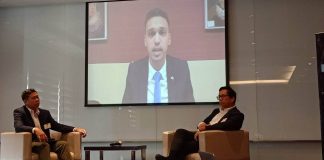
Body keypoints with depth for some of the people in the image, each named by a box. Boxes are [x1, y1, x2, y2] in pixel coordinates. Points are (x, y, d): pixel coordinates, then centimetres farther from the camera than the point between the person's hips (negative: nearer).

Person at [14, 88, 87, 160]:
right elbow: (18, 127, -15)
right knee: (44, 145, -35)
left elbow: (57, 126, 17)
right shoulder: (19, 112, 3)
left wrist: (75, 129, 2)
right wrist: (34, 129, -35)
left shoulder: (45, 113, 20)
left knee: (63, 144, -23)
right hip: (29, 143, -5)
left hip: (45, 143, 5)